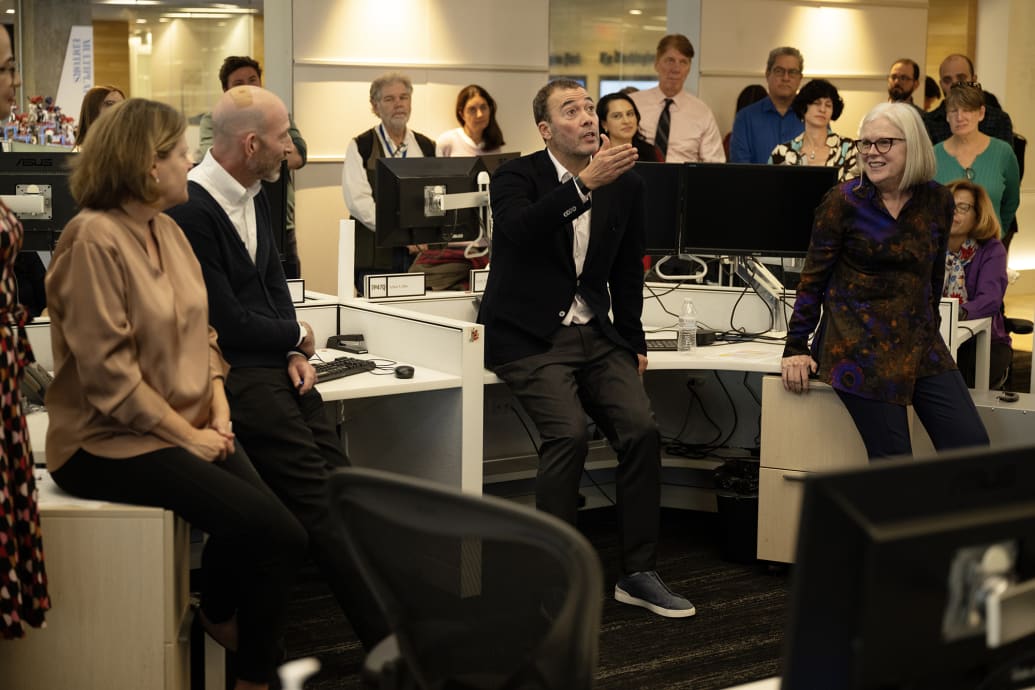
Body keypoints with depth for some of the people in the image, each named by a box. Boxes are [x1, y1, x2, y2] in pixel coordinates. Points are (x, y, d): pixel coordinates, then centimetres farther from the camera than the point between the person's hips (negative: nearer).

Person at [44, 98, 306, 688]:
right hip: (115, 443, -8)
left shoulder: (168, 231, 10)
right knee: (266, 528, -21)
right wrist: (186, 435, -17)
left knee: (277, 533, -13)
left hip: (191, 428, 8)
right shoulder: (95, 240, -17)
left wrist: (218, 403, -1)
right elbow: (108, 371, -20)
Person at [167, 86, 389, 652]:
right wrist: (297, 336, 0)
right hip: (231, 371, -9)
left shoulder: (253, 194, 11)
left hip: (273, 364, 9)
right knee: (321, 503, -14)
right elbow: (228, 323, -18)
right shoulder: (190, 210, -18)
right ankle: (389, 643, -12)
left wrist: (296, 353, 3)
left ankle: (396, 623, -2)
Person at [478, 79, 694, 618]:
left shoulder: (627, 186, 7)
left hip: (595, 334, 5)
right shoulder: (516, 178, -6)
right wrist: (584, 183, -38)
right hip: (529, 336, -5)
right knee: (569, 431, -26)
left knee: (641, 428, -15)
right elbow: (519, 230, -29)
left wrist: (632, 343, 11)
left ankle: (637, 573, -2)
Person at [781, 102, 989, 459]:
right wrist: (796, 348, -3)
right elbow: (814, 278, -1)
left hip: (920, 344, 4)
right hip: (860, 346, -4)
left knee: (972, 447, -7)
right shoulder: (843, 201, -4)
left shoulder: (937, 201, 7)